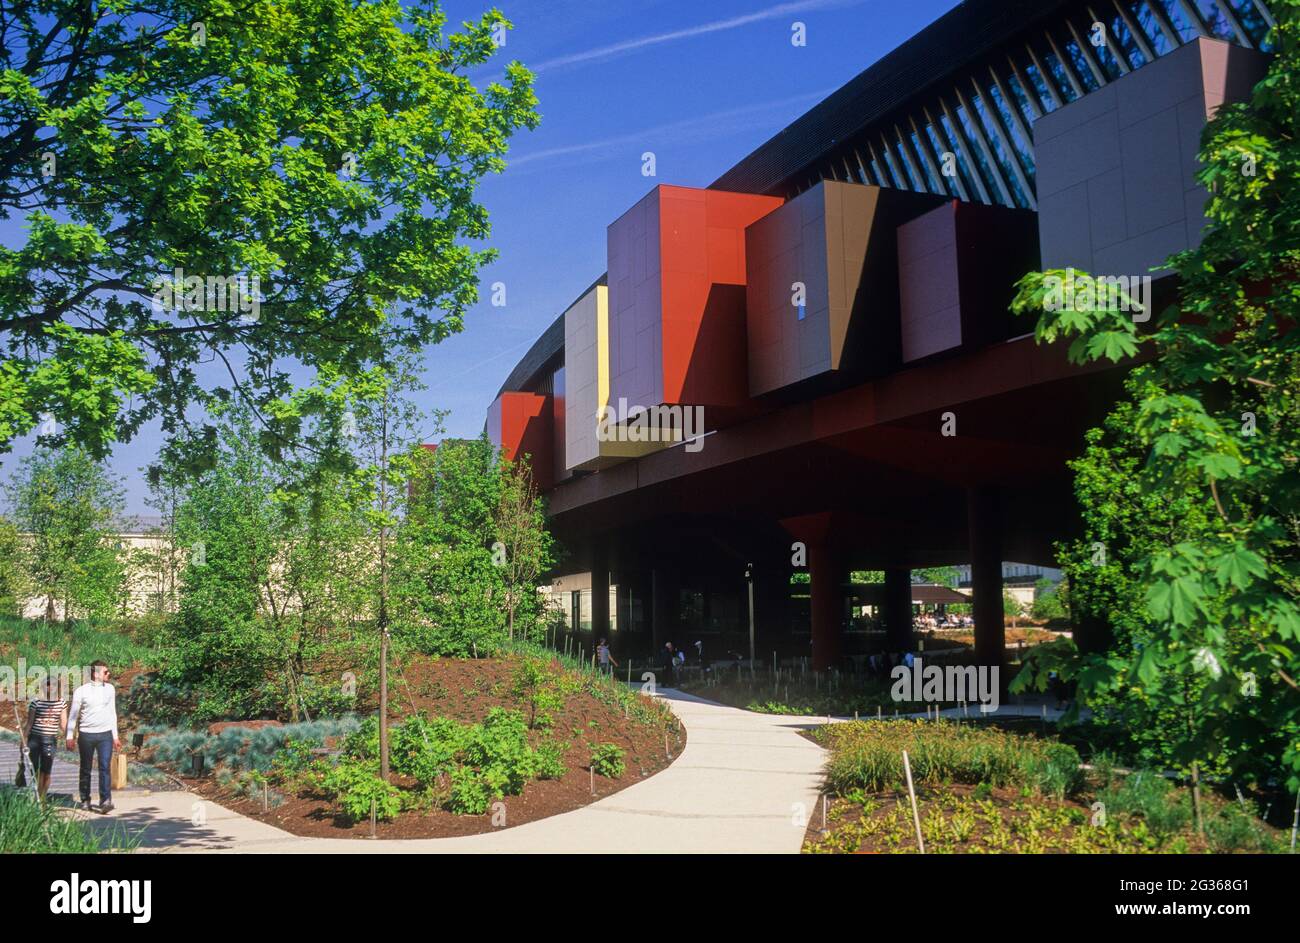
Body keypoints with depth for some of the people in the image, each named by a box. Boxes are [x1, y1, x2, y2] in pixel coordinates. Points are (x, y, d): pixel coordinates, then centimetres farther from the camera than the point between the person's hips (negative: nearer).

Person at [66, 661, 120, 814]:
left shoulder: (109, 689, 9)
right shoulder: (81, 691, -3)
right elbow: (73, 715, 3)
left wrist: (115, 736, 15)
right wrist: (69, 736, -2)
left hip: (105, 734, 2)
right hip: (86, 734, -2)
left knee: (105, 767, -10)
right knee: (86, 769, 9)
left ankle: (105, 801, -16)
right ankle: (85, 800, 22)